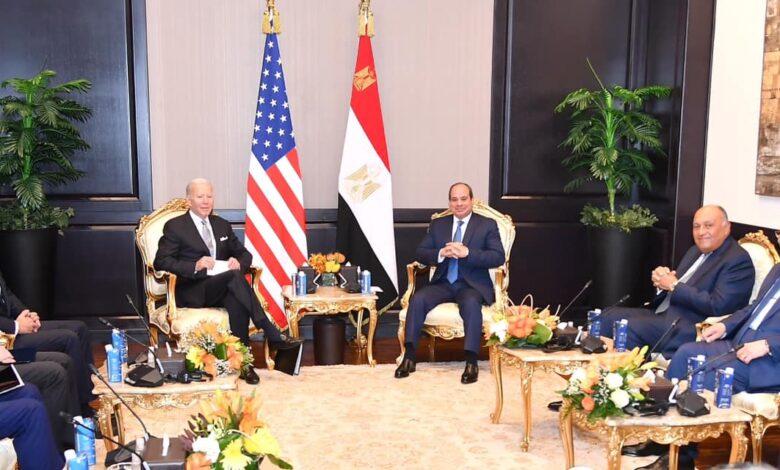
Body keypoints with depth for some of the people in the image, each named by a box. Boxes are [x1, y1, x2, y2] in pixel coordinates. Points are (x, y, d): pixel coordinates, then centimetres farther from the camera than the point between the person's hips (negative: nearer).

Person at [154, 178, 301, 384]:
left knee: (236, 302, -35)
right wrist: (195, 266, -22)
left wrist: (238, 262, -7)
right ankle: (272, 335, -37)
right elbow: (161, 261, -6)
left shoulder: (222, 225, 20)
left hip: (222, 288, 5)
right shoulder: (174, 226, 5)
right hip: (192, 291, -4)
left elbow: (244, 254, 20)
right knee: (234, 276, -35)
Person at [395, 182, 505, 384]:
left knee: (471, 304, -36)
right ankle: (409, 356, -19)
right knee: (417, 299, -25)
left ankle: (471, 362, -30)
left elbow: (498, 257, -9)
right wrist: (441, 253, -15)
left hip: (472, 285, -3)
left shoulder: (487, 225, 3)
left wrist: (467, 253, -22)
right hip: (443, 283, 3)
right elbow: (420, 253, 6)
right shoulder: (438, 224, 13)